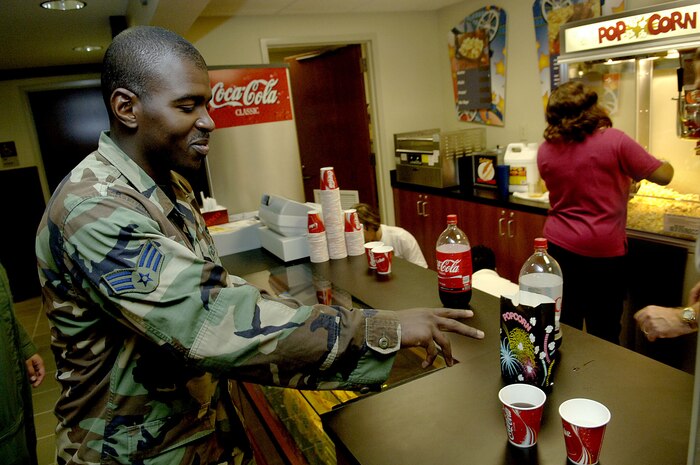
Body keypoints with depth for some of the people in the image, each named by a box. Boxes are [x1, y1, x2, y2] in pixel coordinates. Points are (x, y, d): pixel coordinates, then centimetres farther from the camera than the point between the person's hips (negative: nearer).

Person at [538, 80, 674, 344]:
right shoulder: (614, 140, -11)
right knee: (603, 332, 10)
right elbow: (663, 176, -3)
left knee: (563, 326, 15)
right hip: (602, 251, -4)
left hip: (558, 246, 4)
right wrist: (667, 165, 21)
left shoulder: (545, 150, 0)